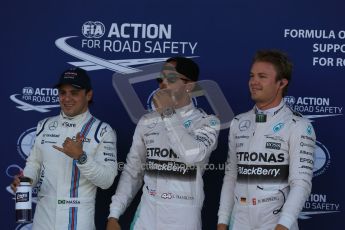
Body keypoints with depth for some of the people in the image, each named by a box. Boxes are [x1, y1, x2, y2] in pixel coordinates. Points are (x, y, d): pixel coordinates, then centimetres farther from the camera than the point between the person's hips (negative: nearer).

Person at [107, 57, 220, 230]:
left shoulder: (207, 122, -4)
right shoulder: (147, 122, 7)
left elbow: (193, 154, -23)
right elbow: (132, 171, 10)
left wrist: (168, 113, -15)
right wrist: (114, 215, 3)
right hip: (147, 216, 3)